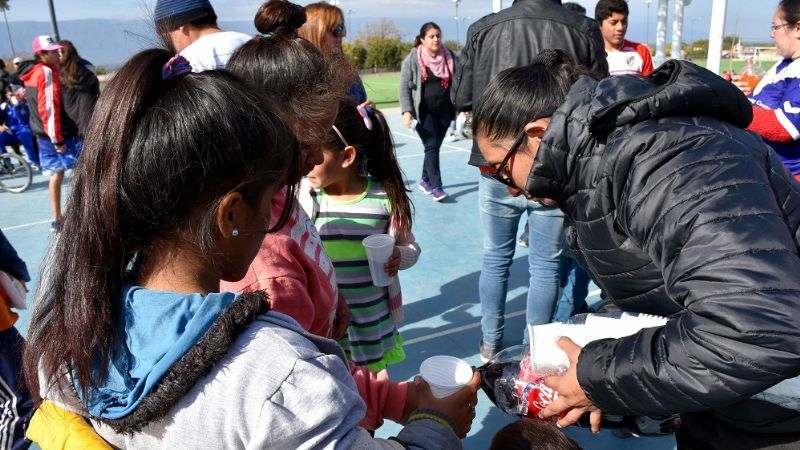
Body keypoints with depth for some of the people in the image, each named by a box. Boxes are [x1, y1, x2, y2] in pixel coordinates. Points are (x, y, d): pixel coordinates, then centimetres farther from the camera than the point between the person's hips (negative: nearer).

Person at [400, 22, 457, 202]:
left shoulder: (449, 57, 6)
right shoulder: (412, 59, -4)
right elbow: (404, 87, -5)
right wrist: (406, 111, -15)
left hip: (444, 110, 4)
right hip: (424, 111, -4)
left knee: (435, 146, 10)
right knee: (431, 146, -10)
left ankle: (425, 180, 28)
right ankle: (436, 187, -9)